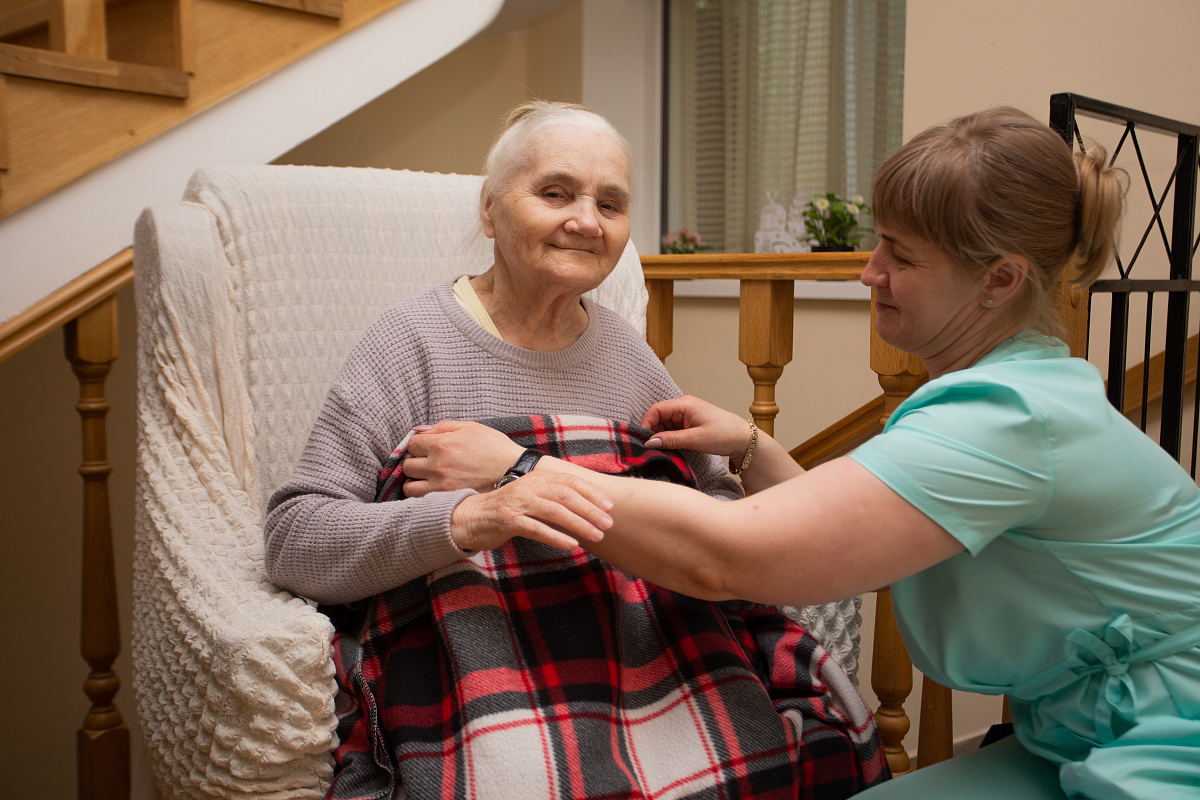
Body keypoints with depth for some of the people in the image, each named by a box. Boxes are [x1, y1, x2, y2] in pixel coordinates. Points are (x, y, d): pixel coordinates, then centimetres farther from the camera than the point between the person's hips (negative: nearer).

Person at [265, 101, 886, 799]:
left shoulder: (625, 351, 14)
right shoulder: (415, 341, -2)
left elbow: (720, 501, 21)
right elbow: (294, 540, -9)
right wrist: (468, 518, -25)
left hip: (646, 628, 5)